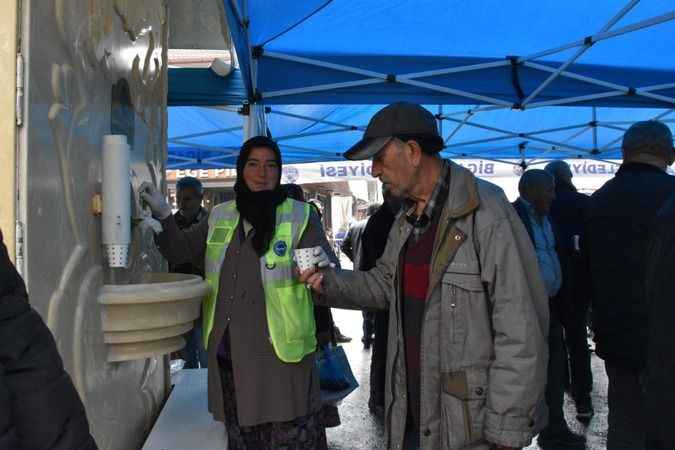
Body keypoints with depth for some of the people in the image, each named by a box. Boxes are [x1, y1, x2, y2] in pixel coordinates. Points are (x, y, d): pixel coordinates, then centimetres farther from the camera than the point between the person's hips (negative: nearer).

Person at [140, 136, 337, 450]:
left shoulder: (300, 216, -4)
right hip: (228, 354, 5)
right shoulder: (220, 217, 9)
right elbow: (180, 251, 17)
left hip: (280, 353, -4)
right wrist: (162, 213, 3)